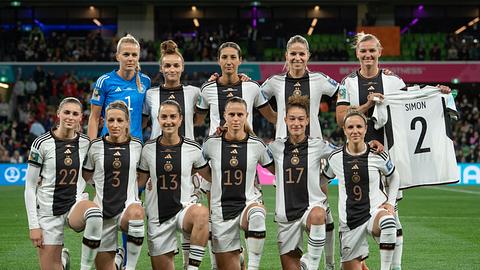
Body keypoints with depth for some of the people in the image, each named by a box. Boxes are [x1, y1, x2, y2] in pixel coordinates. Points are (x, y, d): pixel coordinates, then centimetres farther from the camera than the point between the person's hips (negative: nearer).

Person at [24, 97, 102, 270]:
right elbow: (30, 187, -5)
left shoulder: (86, 143, 0)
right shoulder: (42, 143, -8)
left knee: (94, 214, -36)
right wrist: (33, 225, -10)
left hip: (76, 204, 1)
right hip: (48, 211, -1)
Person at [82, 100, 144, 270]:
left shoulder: (136, 146, 2)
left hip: (128, 205, -1)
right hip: (103, 210, 1)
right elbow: (85, 177, 14)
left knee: (136, 213, -39)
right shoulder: (96, 146, 0)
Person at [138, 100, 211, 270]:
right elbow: (140, 181, 12)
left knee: (201, 213, -38)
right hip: (158, 216, 2)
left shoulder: (192, 148, -1)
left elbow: (208, 176, 14)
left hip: (185, 208, -2)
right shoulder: (149, 149, 3)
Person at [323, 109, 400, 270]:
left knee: (388, 222, -39)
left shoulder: (378, 156, -4)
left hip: (375, 211, -2)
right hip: (349, 219, 2)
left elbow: (394, 177, 14)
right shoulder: (335, 158, -1)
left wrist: (390, 202, 4)